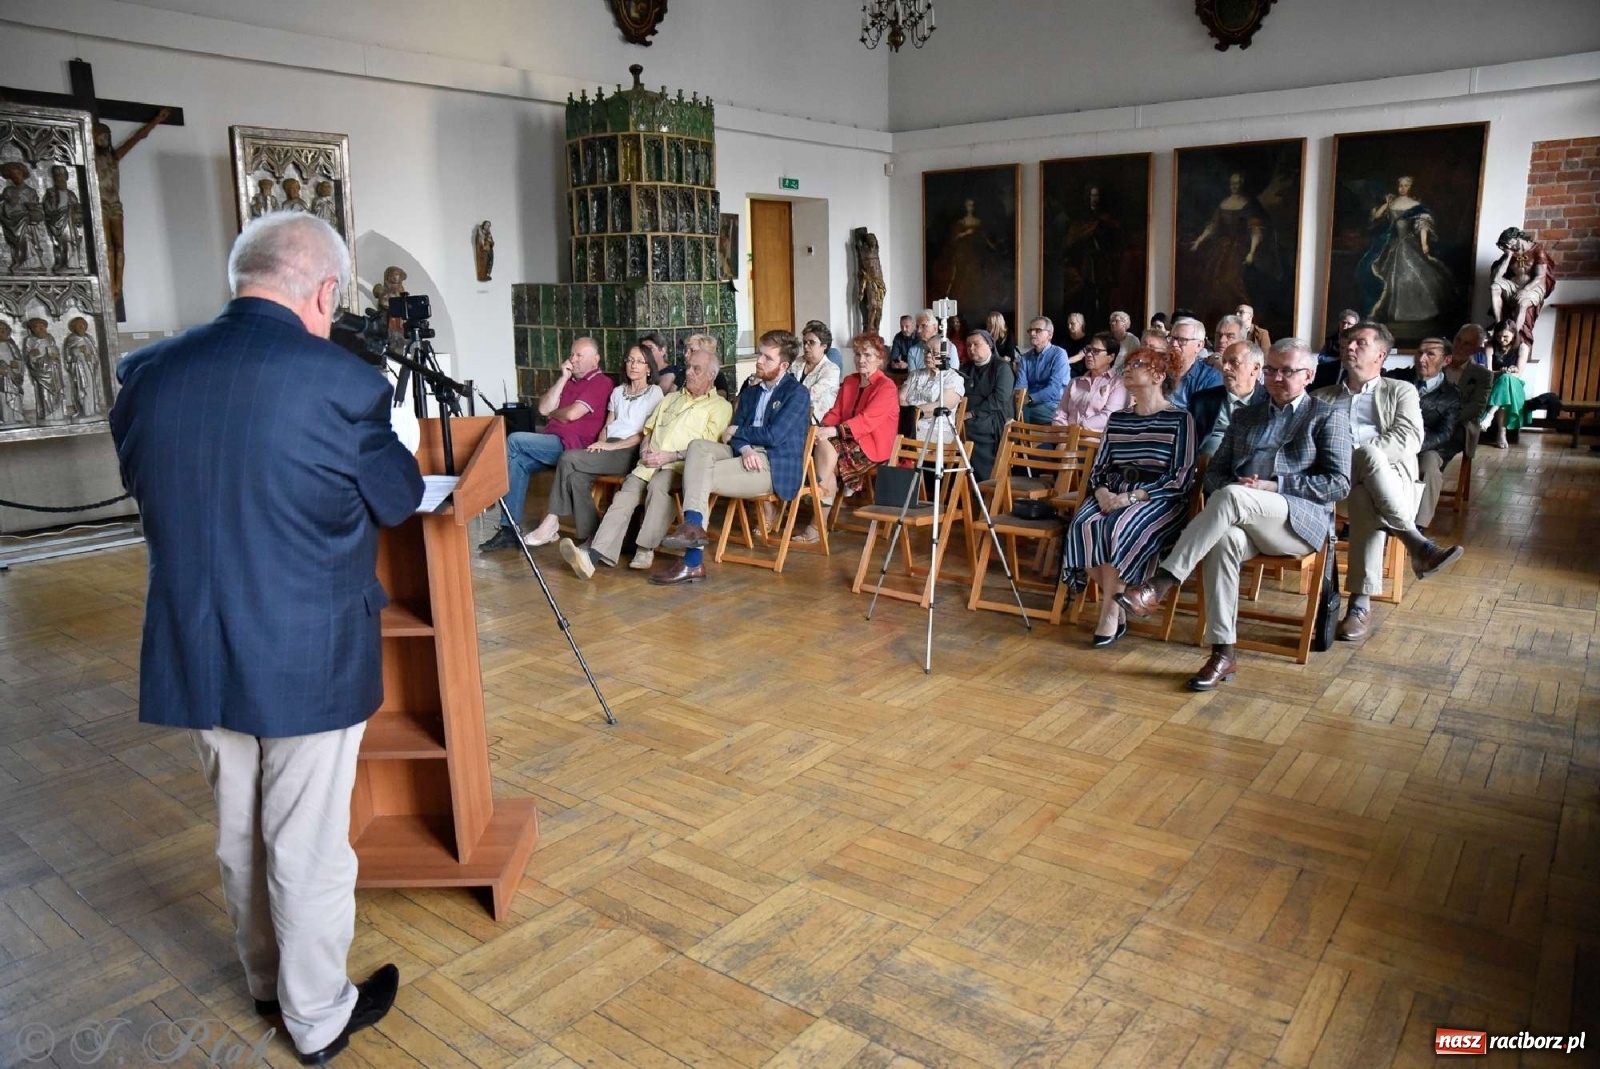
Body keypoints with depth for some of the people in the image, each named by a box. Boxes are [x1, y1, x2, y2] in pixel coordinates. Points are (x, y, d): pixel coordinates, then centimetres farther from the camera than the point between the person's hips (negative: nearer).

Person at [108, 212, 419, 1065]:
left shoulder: (148, 374, -3)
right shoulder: (340, 382, -19)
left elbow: (140, 483, 14)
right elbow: (399, 498, -4)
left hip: (191, 657, 5)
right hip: (308, 662, -5)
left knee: (238, 834, 23)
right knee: (309, 848, 11)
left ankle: (266, 981, 44)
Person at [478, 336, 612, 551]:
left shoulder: (601, 383, -4)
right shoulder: (568, 380, 23)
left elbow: (571, 414, -14)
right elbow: (543, 409, 9)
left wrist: (552, 414, 8)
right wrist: (563, 378, 4)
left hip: (572, 445, -8)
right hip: (552, 442, 8)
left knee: (514, 440, -19)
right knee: (519, 462, -18)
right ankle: (509, 529, -17)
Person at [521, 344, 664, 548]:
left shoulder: (654, 393, 5)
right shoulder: (618, 392, 25)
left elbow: (646, 434, -4)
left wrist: (612, 445, -13)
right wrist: (601, 443, -2)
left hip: (629, 452, -6)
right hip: (608, 449, 6)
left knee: (569, 459, -24)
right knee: (576, 476, -27)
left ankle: (551, 523, -15)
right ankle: (590, 538, -30)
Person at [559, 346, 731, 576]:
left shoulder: (720, 406, 9)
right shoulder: (671, 398, 30)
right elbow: (648, 431, 28)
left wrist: (671, 456, -13)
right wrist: (645, 449, 4)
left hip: (680, 466, -5)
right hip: (650, 465, 5)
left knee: (657, 485, -36)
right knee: (624, 497, -21)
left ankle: (645, 549, -28)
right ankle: (595, 554, -37)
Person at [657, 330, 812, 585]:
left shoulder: (797, 394, -2)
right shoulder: (750, 392, 21)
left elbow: (773, 435, -13)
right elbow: (734, 431, 9)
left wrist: (737, 433, 0)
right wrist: (744, 448, -14)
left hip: (774, 465, -7)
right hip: (747, 456, 7)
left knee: (703, 475, -25)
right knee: (698, 447, -22)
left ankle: (693, 562, -26)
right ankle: (692, 525, -36)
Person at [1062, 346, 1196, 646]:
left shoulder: (1180, 419, -2)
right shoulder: (1117, 418, 17)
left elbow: (1181, 478, -9)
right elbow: (1098, 468, 14)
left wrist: (1133, 497, -19)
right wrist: (1102, 493, -9)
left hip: (1159, 499, -5)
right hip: (1113, 493, 5)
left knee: (1118, 528, -34)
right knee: (1083, 525, -26)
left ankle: (1111, 614, -21)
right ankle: (1116, 603, -11)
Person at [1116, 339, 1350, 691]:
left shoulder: (1329, 416, 12)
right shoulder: (1245, 416, 26)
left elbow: (1339, 483, 0)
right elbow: (1215, 470, 20)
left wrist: (1274, 485, -11)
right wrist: (1225, 494, -5)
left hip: (1301, 521, -3)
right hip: (1242, 518, 4)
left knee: (1232, 496, -35)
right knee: (1225, 539, -35)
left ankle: (1159, 586, -39)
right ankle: (1223, 654, -32)